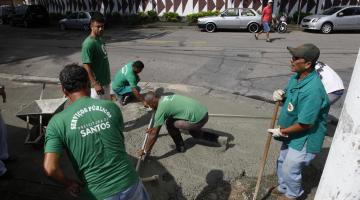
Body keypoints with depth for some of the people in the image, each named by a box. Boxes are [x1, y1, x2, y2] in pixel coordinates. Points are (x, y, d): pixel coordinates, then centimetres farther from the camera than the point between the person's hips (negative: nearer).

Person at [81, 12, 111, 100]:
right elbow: (86, 66, -23)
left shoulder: (100, 39, 7)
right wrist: (95, 84, -28)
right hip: (97, 83, -9)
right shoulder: (88, 43, -20)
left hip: (105, 81, 9)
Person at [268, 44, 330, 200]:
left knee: (290, 169, 11)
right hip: (292, 134, 9)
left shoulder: (313, 90, -34)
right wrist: (281, 95, -11)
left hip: (305, 138, -8)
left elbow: (305, 124, -29)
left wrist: (282, 132, -16)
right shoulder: (296, 77, -6)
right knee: (282, 163, 24)